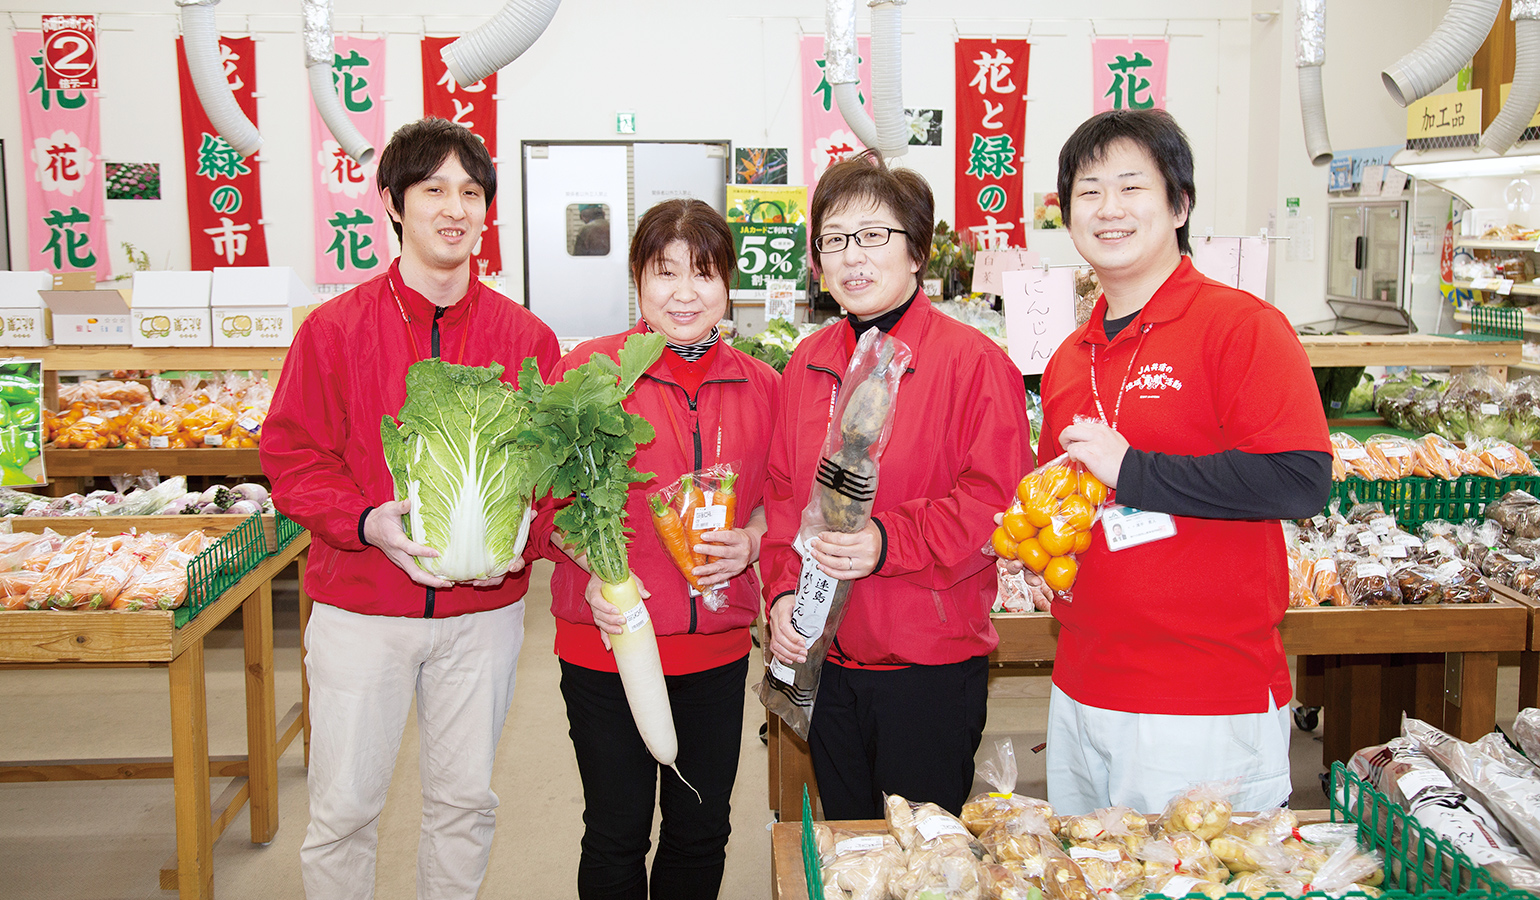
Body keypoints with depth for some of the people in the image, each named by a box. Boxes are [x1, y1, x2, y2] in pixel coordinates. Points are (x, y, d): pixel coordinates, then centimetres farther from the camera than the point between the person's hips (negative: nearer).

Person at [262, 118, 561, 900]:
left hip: (483, 609, 2)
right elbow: (291, 457, -4)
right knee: (343, 807, 7)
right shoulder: (334, 329, -4)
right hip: (360, 607, -1)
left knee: (465, 799, 15)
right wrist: (369, 523, -20)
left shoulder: (525, 338, 0)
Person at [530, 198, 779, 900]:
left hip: (717, 648, 3)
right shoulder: (586, 370, -6)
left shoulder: (761, 386, 3)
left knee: (702, 830, 15)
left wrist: (749, 541, -8)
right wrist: (591, 573, -19)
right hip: (607, 643, -3)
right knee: (616, 835, 10)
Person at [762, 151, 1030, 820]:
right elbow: (782, 493, 11)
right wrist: (783, 590, -4)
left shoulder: (972, 361, -10)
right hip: (825, 658, 5)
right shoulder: (808, 363, 7)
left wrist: (888, 542, -26)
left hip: (931, 667, -5)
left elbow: (997, 502, -14)